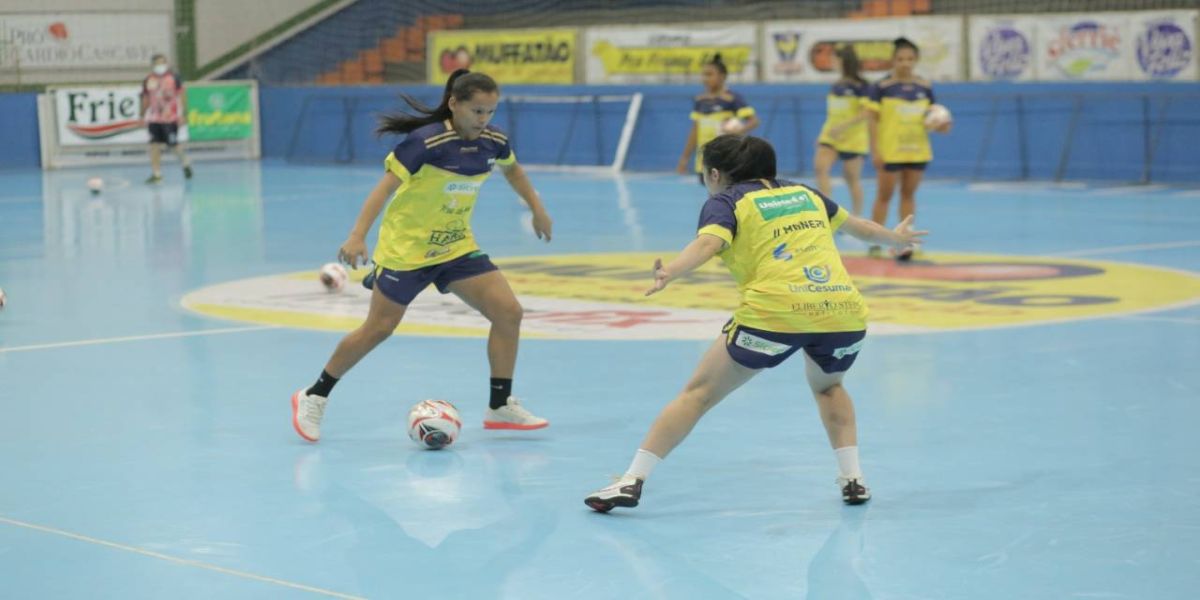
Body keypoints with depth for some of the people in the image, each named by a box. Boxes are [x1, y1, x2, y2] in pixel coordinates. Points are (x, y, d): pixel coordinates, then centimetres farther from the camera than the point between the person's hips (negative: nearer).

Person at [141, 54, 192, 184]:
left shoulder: (174, 78, -3)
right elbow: (145, 99, 15)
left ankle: (186, 163, 26)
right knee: (155, 145, -2)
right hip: (154, 118, 3)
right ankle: (156, 173, 3)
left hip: (170, 118, -3)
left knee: (172, 144, -3)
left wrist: (184, 114, -6)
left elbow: (181, 96, -2)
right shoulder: (148, 81, 6)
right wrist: (143, 116, 15)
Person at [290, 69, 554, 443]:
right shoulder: (427, 141, -24)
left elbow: (512, 168, 20)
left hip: (457, 247, 6)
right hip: (406, 248, -6)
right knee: (378, 328, 0)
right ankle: (314, 397, 17)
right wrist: (358, 235, -38)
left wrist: (537, 209, 24)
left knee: (508, 312, -7)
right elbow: (386, 186, -28)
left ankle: (501, 406, 5)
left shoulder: (492, 141, -4)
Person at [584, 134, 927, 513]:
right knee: (828, 386, 35)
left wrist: (671, 273, -30)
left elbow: (708, 242, -13)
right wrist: (895, 238, 60)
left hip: (775, 312, -4)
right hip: (844, 310, 4)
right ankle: (853, 477, 23)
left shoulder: (725, 202, 10)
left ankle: (632, 481, 4)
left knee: (699, 393, 8)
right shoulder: (803, 193, 25)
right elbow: (855, 224, 41)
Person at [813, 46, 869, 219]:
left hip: (852, 138, -6)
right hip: (831, 136, 6)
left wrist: (844, 126, -24)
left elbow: (866, 113, -17)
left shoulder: (860, 86, -10)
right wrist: (824, 134, 19)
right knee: (821, 167, -15)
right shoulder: (836, 86, 10)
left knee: (852, 178, 2)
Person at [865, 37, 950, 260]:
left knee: (909, 194, 9)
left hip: (917, 150, 4)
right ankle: (875, 243, 11)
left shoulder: (925, 87, 6)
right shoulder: (882, 87, -7)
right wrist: (875, 150, -12)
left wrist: (941, 125, -8)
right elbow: (872, 119, -7)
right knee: (884, 194, 3)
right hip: (889, 151, -4)